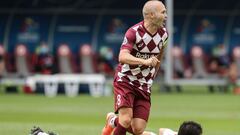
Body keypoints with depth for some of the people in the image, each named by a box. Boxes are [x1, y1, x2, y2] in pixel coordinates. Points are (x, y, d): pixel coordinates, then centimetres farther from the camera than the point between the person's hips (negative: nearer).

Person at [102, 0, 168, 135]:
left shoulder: (163, 34, 2)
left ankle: (113, 121, 25)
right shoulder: (134, 32, -17)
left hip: (144, 87, 5)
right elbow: (122, 57, -31)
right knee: (126, 120, -23)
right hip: (125, 82, -5)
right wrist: (145, 61, -45)